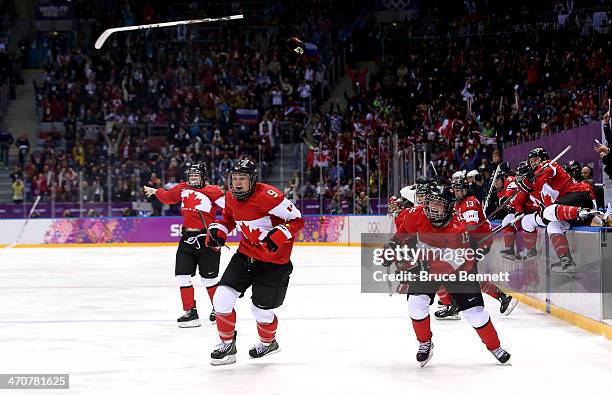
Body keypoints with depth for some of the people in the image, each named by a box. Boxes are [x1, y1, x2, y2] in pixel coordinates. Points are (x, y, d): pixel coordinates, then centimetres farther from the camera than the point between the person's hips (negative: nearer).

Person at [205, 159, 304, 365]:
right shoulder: (230, 197, -3)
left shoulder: (267, 195, -25)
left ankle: (268, 342, 38)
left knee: (261, 309, 4)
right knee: (222, 298, -6)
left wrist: (279, 234, -35)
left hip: (274, 259, -6)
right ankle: (227, 344, 16)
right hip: (246, 253, 6)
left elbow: (297, 220, -21)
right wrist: (218, 229, 2)